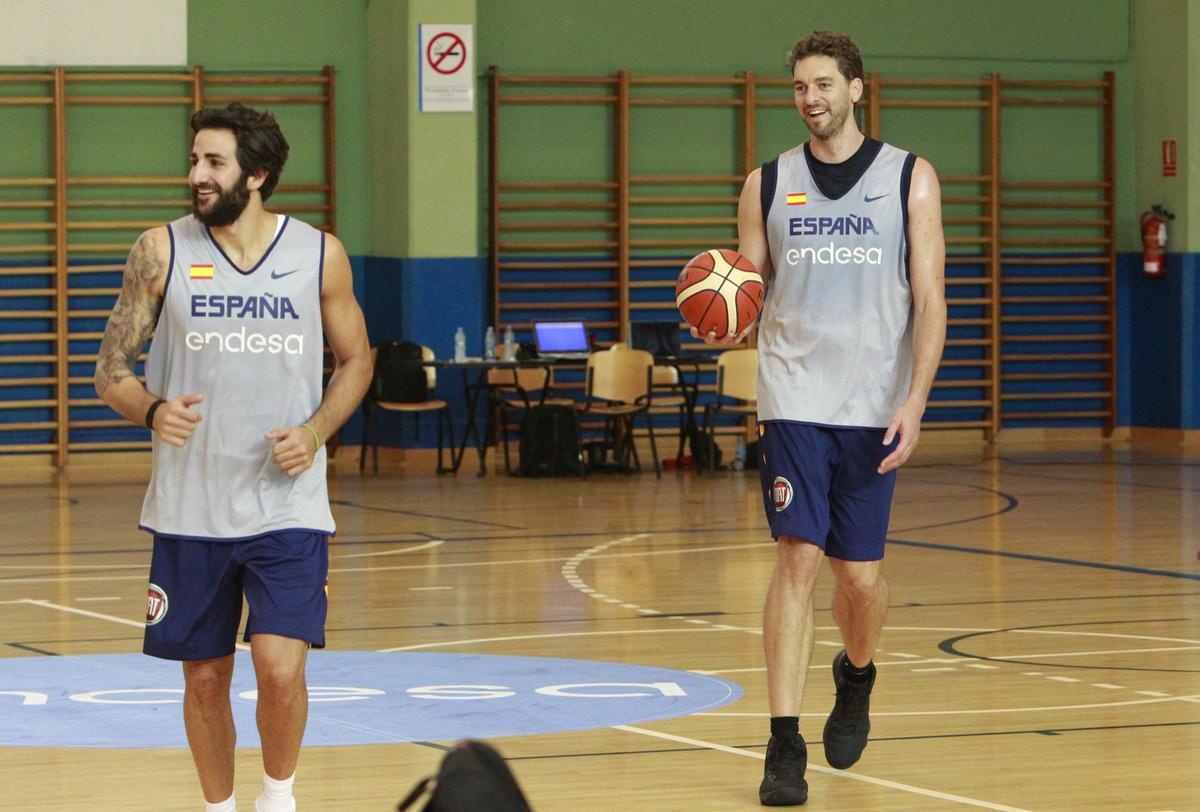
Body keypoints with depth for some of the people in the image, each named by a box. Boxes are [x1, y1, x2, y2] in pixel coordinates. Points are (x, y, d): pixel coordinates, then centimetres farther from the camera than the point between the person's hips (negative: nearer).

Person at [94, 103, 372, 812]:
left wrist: (315, 432, -5)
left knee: (281, 667, -14)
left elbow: (356, 360, 13)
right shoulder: (162, 252, -1)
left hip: (287, 507, -1)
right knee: (205, 676, 8)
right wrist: (152, 410, -20)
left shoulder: (319, 254, 0)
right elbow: (112, 371, 2)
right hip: (190, 508, 1)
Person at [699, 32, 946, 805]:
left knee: (860, 573, 5)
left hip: (874, 411, 0)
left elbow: (930, 301, -1)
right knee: (798, 558, -11)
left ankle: (856, 677, 38)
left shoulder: (910, 179, 2)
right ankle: (785, 744, -10)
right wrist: (727, 328, -12)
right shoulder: (769, 184, 7)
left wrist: (915, 402, -12)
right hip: (795, 401, 0)